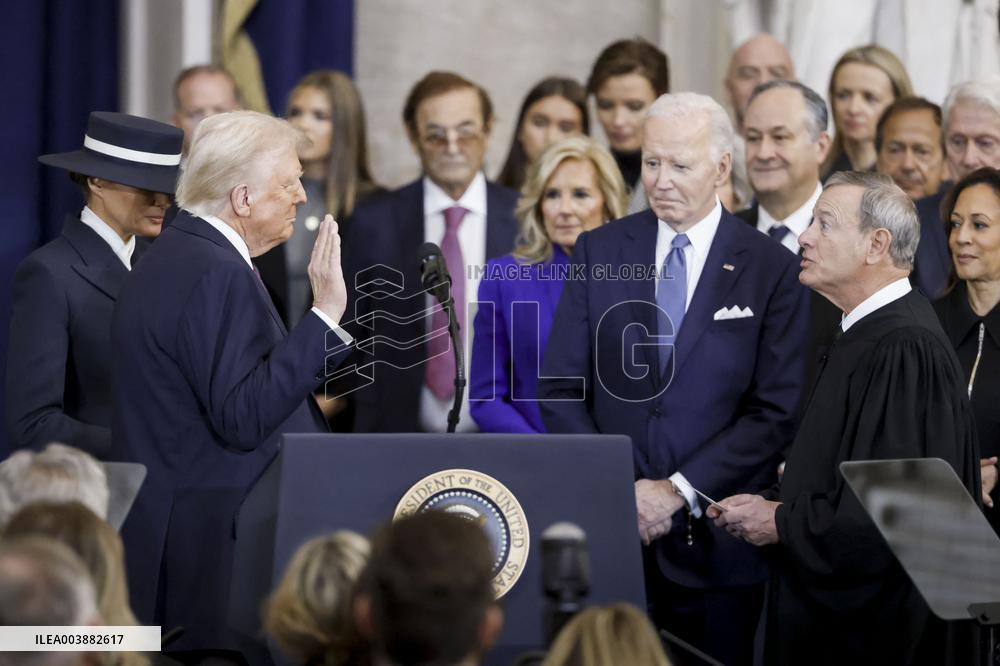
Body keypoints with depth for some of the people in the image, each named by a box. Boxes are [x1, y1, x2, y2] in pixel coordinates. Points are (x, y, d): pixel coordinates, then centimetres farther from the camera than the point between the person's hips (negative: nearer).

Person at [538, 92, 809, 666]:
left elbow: (777, 413, -6)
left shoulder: (773, 270, -1)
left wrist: (678, 491, -12)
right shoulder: (600, 251, 7)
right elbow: (561, 389, 5)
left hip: (716, 544, -2)